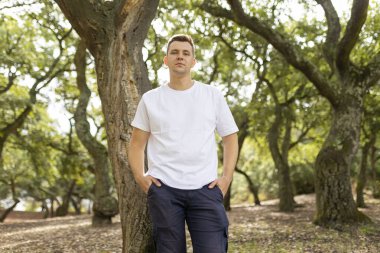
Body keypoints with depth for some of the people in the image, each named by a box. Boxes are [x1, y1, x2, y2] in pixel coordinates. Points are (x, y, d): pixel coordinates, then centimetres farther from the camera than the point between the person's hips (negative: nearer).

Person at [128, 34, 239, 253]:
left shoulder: (213, 95, 9)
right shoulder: (150, 99, 10)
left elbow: (230, 138, 11)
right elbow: (137, 143, 14)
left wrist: (226, 178, -1)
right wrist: (139, 175, -2)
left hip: (205, 188, 0)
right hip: (164, 189, 1)